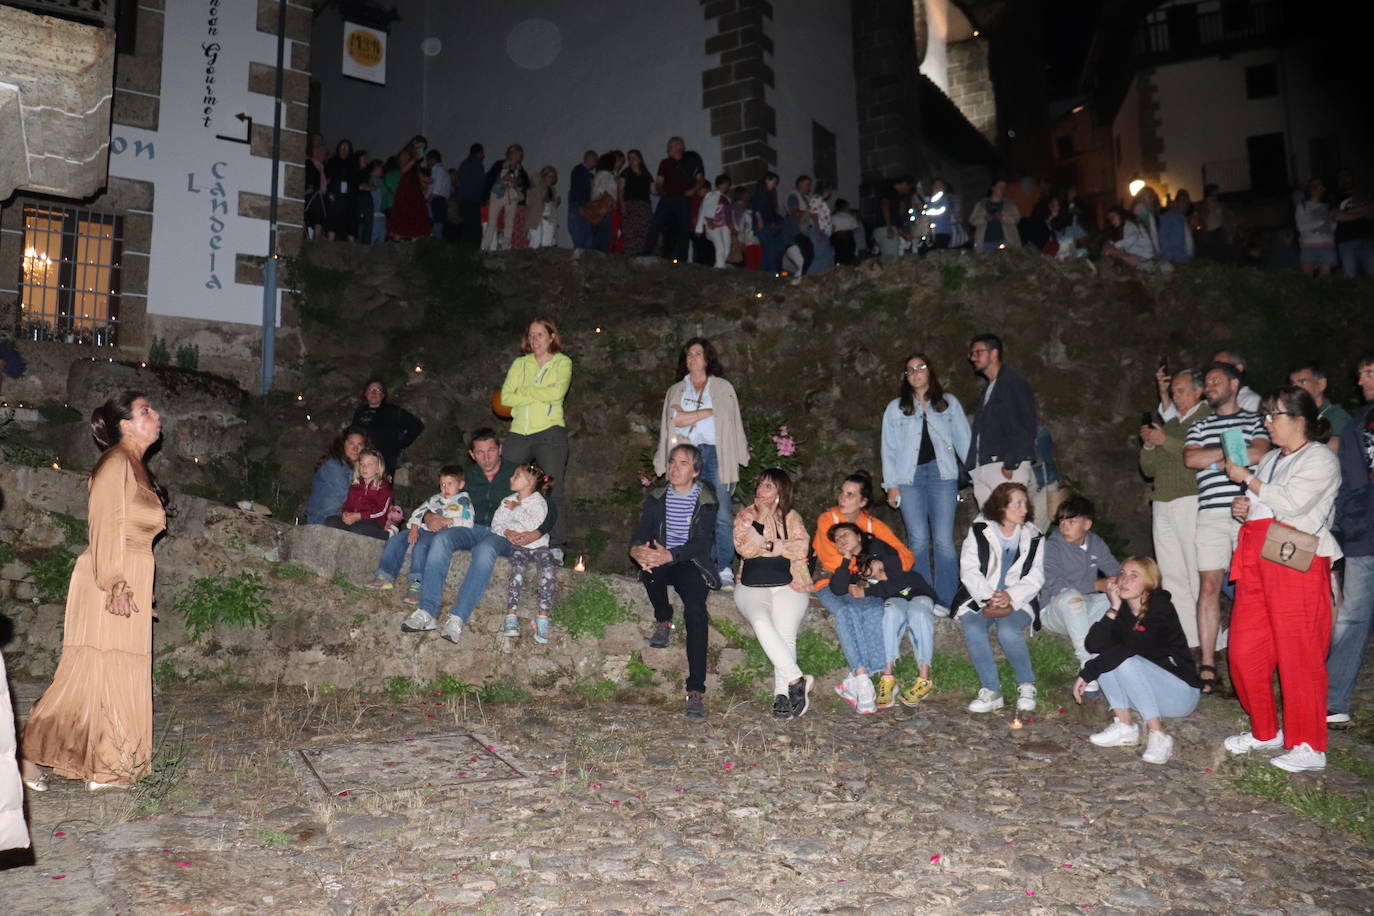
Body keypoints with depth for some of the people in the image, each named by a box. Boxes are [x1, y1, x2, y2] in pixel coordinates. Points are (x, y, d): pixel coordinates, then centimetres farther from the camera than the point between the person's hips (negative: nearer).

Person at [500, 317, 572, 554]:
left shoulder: (562, 362, 8)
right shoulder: (520, 364, 18)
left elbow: (557, 392, -11)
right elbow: (506, 397, 3)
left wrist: (523, 392, -2)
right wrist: (539, 395, -6)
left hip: (550, 432, -4)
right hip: (519, 432, 4)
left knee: (553, 490, -8)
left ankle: (556, 546, -4)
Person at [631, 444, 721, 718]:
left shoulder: (706, 501, 2)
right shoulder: (657, 498, 12)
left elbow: (701, 543, -11)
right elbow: (639, 534, 3)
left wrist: (668, 555, -30)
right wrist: (637, 551, -23)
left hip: (692, 564, -2)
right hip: (661, 563, 2)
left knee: (695, 610, -29)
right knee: (649, 569, -35)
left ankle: (695, 690, -29)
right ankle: (663, 621, -5)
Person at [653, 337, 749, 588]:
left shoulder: (723, 388, 16)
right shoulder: (676, 391, 21)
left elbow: (728, 419, 2)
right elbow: (675, 420, 4)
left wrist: (689, 416, -1)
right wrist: (709, 412, -1)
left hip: (716, 455, -2)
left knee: (723, 515, -11)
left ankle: (724, 569, -9)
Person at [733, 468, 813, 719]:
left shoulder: (791, 517, 13)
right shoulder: (745, 515, 12)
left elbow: (801, 548, -4)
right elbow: (744, 548, -4)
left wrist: (768, 545, -5)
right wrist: (760, 519, -9)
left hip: (788, 586, 0)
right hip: (752, 588, 0)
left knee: (785, 633, -24)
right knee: (761, 623, -30)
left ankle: (782, 695, -27)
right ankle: (796, 680, -29)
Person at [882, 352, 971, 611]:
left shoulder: (949, 403, 13)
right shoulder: (896, 408, 14)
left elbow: (963, 440, 9)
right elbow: (889, 448, 12)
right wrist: (891, 485, 4)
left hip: (942, 475, 0)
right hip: (909, 478, 1)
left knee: (943, 541, -6)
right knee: (918, 541, -4)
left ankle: (946, 602, -1)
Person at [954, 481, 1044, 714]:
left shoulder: (1032, 536, 8)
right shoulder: (979, 531, 3)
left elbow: (1035, 578, 1)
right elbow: (968, 570, -5)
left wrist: (1010, 596, -16)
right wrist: (989, 597, -19)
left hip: (1017, 600, 0)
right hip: (979, 597, 0)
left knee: (1008, 631, -31)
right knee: (973, 629, -30)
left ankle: (1026, 686, -9)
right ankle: (991, 690, -18)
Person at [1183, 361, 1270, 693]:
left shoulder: (1254, 420, 12)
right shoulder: (1199, 426, 19)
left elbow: (1260, 454, -7)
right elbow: (1191, 458, 1)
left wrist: (1213, 457, -3)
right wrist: (1231, 451, -2)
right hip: (1211, 513, 2)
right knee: (1209, 587, -2)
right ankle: (1208, 666, 0)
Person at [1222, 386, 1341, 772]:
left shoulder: (1320, 458, -2)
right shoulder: (1270, 459, 23)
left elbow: (1292, 502, -16)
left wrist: (1247, 480, -8)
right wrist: (1242, 507, 11)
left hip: (1296, 563, -8)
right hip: (1257, 561, 8)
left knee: (1298, 655, -6)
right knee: (1244, 652, 5)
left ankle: (1309, 747, 3)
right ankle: (1265, 731, 20)